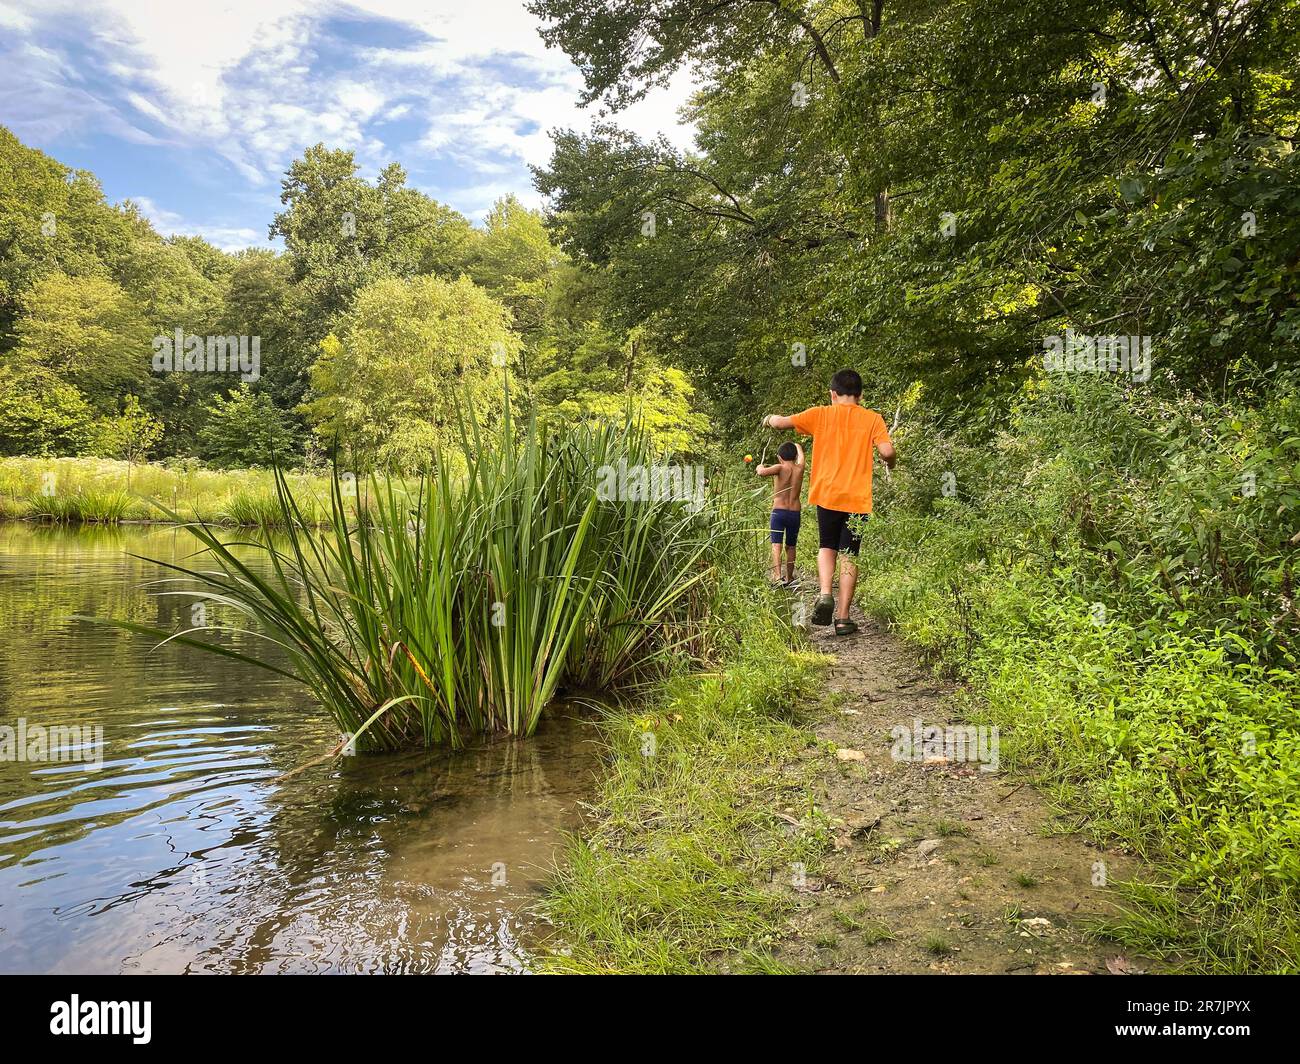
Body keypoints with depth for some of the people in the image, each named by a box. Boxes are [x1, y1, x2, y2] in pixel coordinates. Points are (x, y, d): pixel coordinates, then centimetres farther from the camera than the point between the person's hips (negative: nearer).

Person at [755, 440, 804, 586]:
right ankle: (789, 578, 26)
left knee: (776, 544, -11)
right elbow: (800, 453, 30)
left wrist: (760, 467, -1)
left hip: (778, 512, -4)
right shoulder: (799, 468, 7)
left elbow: (762, 472, -24)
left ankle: (777, 576, -29)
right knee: (790, 546, 16)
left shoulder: (780, 468, -5)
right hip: (795, 513, 4)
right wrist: (797, 446, 51)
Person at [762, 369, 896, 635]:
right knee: (849, 556, 7)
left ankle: (825, 594, -6)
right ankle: (843, 618, 4)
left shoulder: (820, 415, 3)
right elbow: (887, 452, -10)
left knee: (827, 547, 19)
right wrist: (890, 463, 14)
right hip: (857, 498, 0)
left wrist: (770, 418, 28)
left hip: (827, 495, 1)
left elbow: (778, 422, 4)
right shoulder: (873, 419, 2)